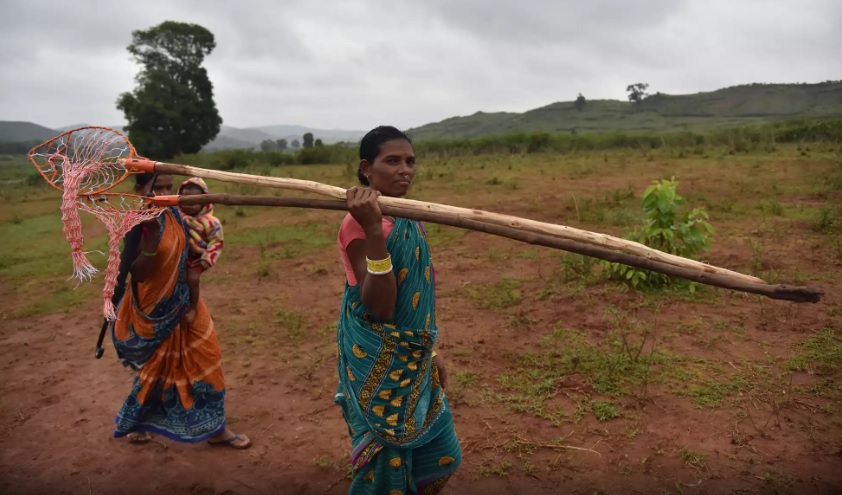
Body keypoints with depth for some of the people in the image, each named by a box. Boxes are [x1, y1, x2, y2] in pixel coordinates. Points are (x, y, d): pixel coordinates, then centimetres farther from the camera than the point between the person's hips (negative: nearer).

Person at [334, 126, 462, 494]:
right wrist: (374, 230, -36)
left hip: (414, 360, 8)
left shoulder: (411, 219, 7)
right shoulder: (358, 224, -18)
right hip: (378, 365, -8)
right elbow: (379, 307, -27)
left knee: (441, 457, 19)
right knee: (385, 465, 5)